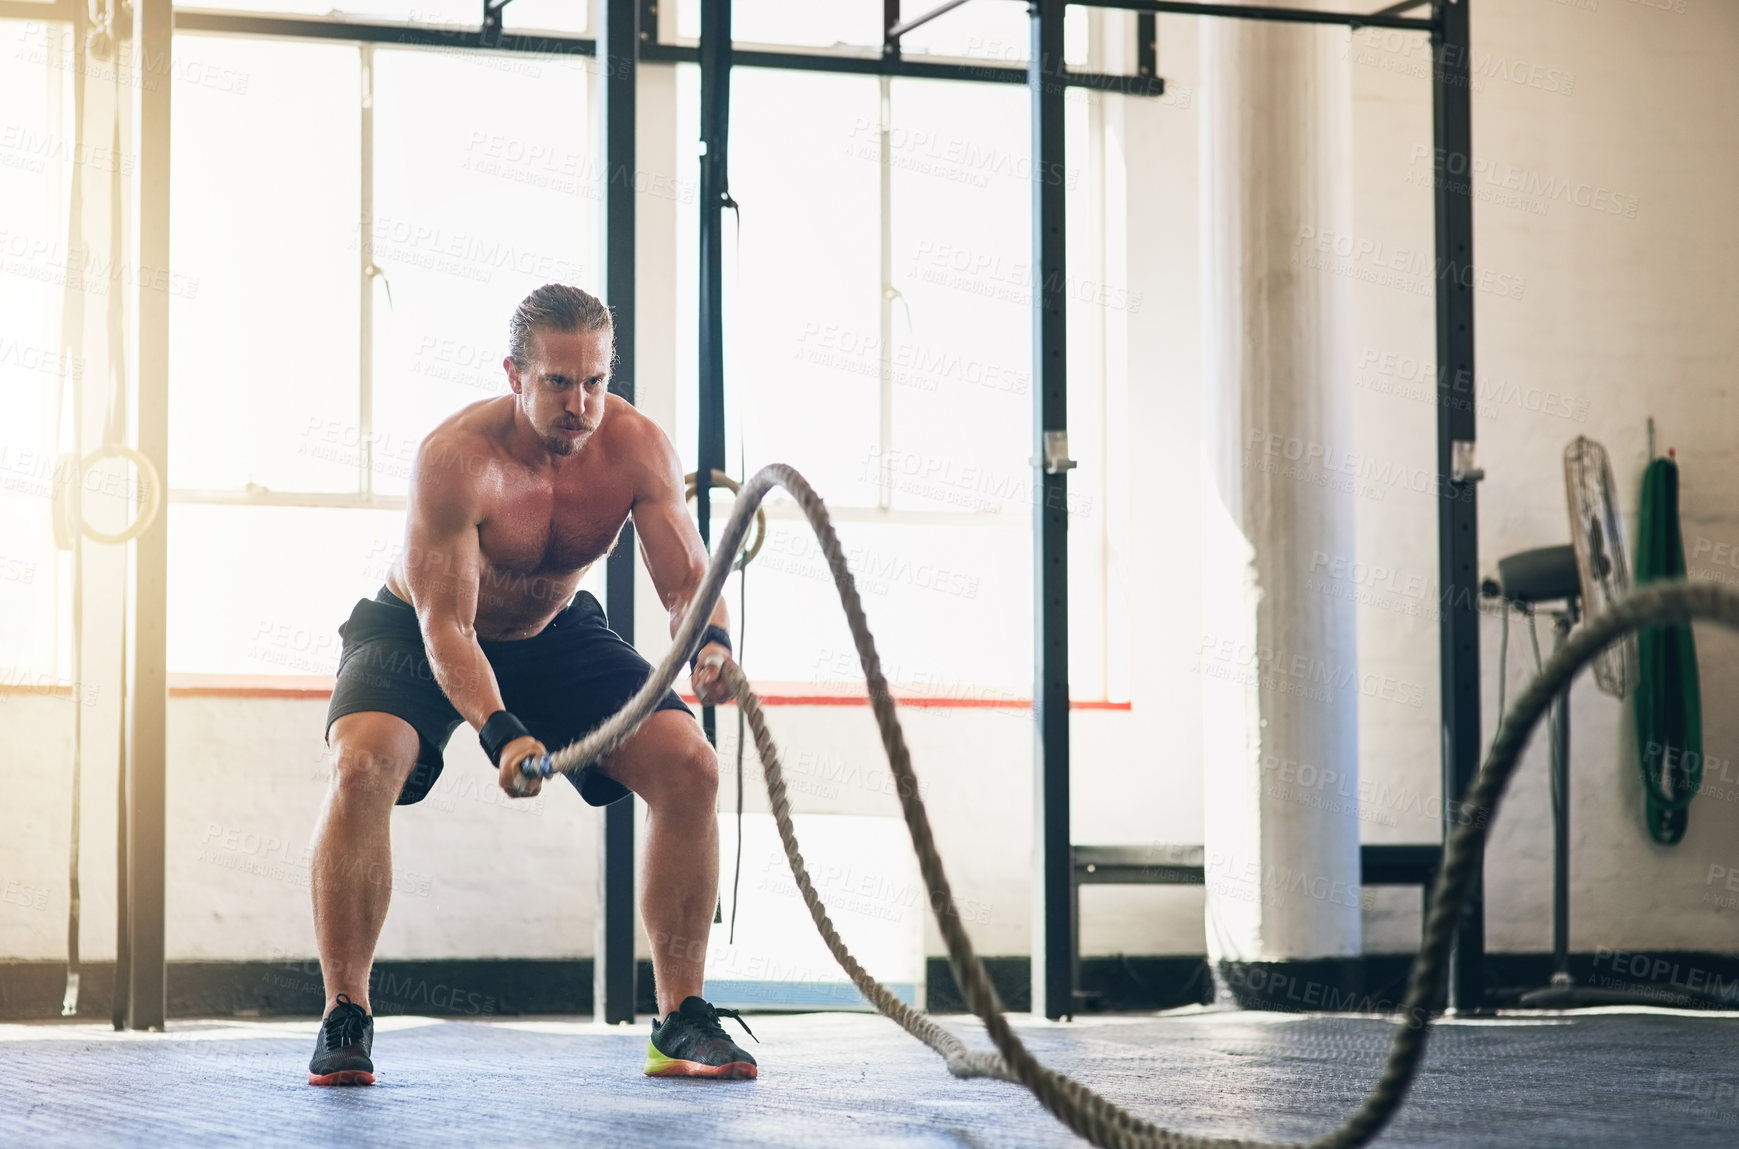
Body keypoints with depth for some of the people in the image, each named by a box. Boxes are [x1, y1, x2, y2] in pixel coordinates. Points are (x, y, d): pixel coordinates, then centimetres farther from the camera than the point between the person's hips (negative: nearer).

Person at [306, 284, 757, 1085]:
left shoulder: (638, 449, -22)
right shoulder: (457, 457, -34)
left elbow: (687, 579, -21)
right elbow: (445, 626, -36)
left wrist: (711, 644, -46)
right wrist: (499, 733, -51)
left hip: (554, 630, 4)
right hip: (415, 632, -4)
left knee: (690, 769, -13)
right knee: (363, 767, -32)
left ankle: (681, 1021, -3)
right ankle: (344, 1020, -19)